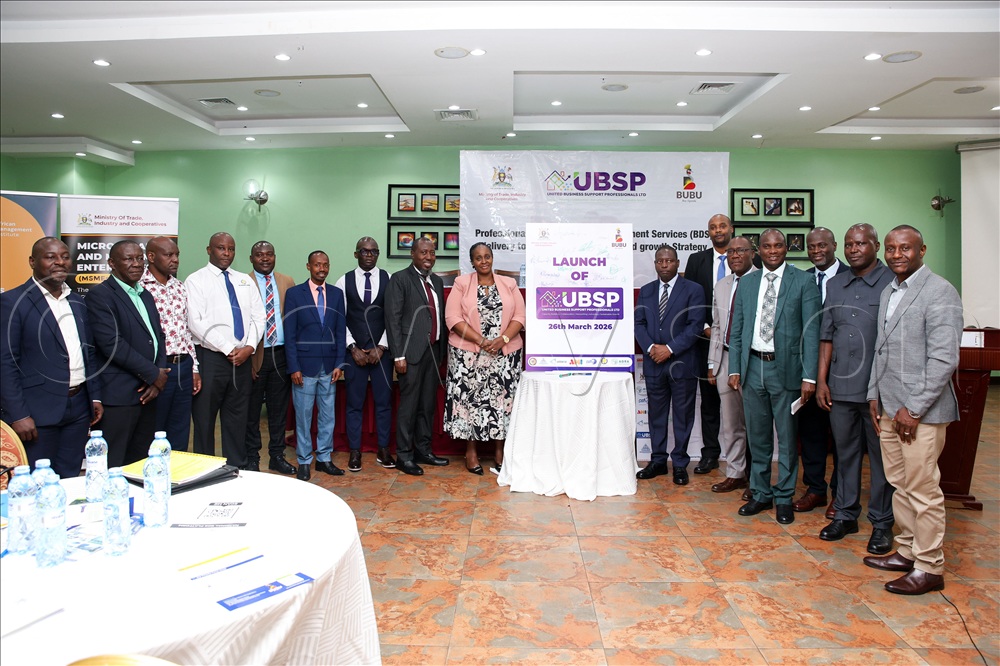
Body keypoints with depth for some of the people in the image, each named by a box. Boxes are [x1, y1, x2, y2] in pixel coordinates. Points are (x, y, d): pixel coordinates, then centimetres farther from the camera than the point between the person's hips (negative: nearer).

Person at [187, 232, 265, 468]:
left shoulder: (245, 280, 14)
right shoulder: (196, 280, -2)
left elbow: (258, 316, 10)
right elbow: (196, 323, -11)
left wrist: (249, 347, -6)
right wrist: (228, 350, -13)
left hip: (242, 358, 5)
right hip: (210, 358, -4)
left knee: (237, 419, 11)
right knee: (205, 420, 3)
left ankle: (238, 469, 21)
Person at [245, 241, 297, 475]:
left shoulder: (288, 282, 8)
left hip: (281, 353, 3)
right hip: (255, 355, -3)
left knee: (279, 409, 11)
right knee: (252, 410, 8)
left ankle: (277, 456, 22)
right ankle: (251, 458, 20)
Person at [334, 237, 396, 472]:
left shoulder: (388, 279, 1)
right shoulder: (344, 281, 3)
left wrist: (381, 347, -7)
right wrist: (353, 348, -6)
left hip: (381, 351, 0)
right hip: (354, 352, 0)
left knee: (384, 401, 5)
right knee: (354, 403, 5)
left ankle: (383, 451, 17)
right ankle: (354, 452, 16)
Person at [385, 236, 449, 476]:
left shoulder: (437, 281, 16)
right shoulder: (400, 279, -4)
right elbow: (393, 318, -9)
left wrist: (443, 350, 11)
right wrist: (399, 355, -15)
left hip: (434, 350, 7)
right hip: (412, 351, -7)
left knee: (428, 404, 12)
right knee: (409, 405, -2)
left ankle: (423, 450, 23)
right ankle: (404, 455, 8)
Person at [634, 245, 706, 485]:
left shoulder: (693, 290, -2)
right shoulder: (646, 291, 11)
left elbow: (696, 325, -9)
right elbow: (639, 323, 7)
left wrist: (670, 348, -16)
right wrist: (650, 347, -10)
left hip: (682, 363, -3)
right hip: (653, 363, 4)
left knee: (682, 415, 5)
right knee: (656, 414, 11)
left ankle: (680, 464, 16)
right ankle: (658, 461, 21)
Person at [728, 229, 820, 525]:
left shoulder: (803, 282, -3)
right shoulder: (747, 283, 9)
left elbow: (811, 332, -7)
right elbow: (737, 330, 11)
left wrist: (809, 376, -12)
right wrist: (734, 369, 4)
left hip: (785, 368, -3)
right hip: (753, 367, 4)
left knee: (787, 438, 6)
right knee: (757, 437, 13)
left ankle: (784, 498, 20)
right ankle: (761, 494, 26)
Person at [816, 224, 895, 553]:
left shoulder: (892, 283, -5)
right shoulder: (835, 285, 11)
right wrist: (821, 380, 7)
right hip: (840, 387, 4)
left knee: (881, 456, 7)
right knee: (845, 453, 14)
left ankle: (882, 523, 19)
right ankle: (845, 514, 26)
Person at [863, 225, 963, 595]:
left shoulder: (939, 292, -11)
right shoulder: (888, 293, 15)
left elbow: (944, 359, -17)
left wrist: (914, 409, -17)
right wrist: (874, 395, 13)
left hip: (921, 411, -8)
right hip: (889, 408, 8)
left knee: (923, 490, 0)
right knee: (900, 484, 15)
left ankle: (929, 568, 12)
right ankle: (907, 551, 29)